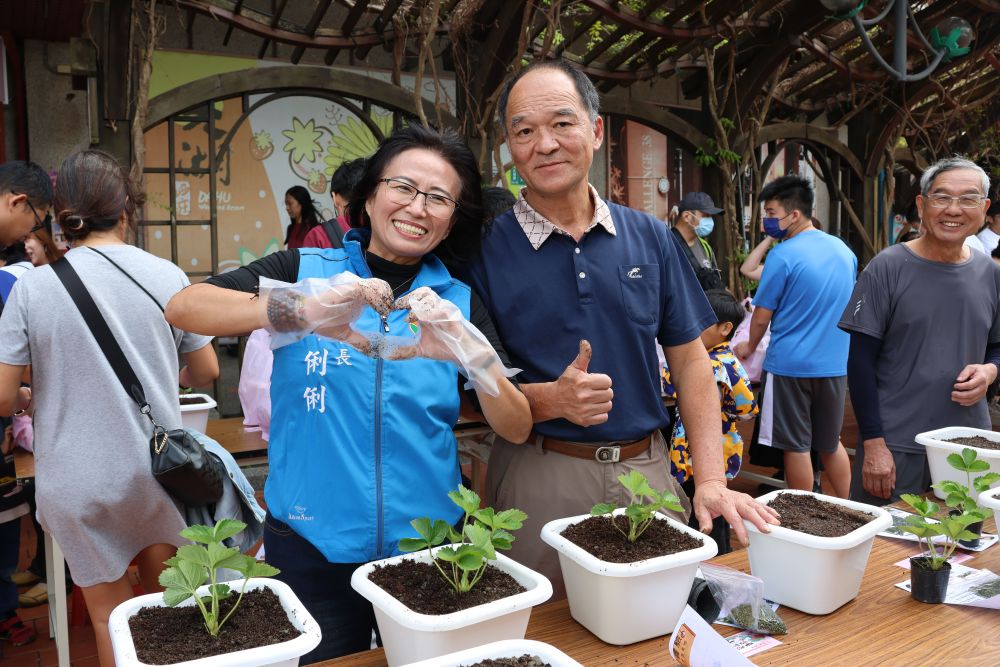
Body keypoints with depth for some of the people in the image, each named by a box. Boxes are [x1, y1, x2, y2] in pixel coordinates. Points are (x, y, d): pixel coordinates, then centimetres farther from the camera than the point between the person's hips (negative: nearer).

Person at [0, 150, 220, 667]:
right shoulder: (166, 276, -6)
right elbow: (206, 371, 4)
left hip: (78, 483, -1)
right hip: (157, 468, 1)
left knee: (111, 616, 16)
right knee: (161, 597, 22)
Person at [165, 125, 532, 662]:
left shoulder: (459, 302, 2)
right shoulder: (305, 271, -3)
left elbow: (516, 430, -6)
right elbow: (182, 307, -17)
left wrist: (472, 354, -25)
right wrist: (298, 313, -32)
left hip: (428, 546, 2)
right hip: (311, 544, -1)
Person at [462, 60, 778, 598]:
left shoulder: (651, 238, 3)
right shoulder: (485, 250, -6)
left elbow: (689, 359, 4)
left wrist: (711, 481, -4)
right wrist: (551, 400, -23)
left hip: (648, 470, 3)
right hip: (540, 477, -3)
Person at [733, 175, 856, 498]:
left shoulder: (783, 255, -14)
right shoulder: (844, 250, 7)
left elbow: (762, 316, -7)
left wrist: (749, 347, 11)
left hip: (790, 364, -6)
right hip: (835, 363, 6)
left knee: (796, 446, 6)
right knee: (831, 443, 19)